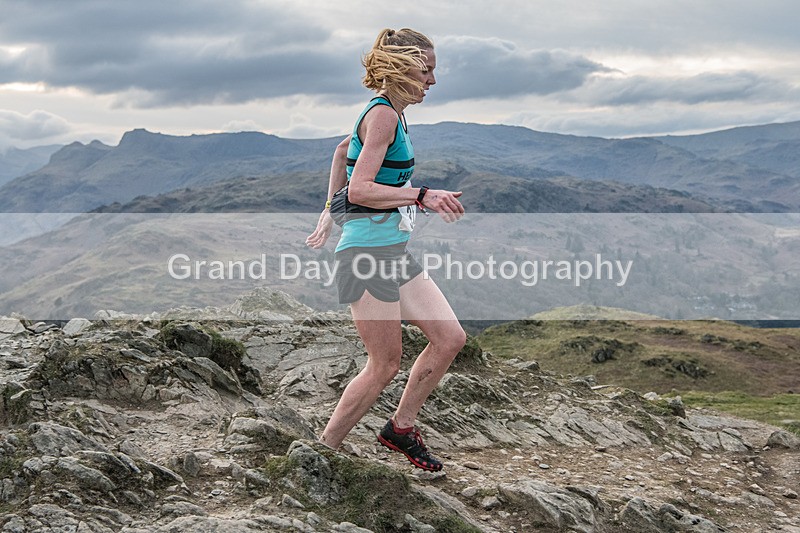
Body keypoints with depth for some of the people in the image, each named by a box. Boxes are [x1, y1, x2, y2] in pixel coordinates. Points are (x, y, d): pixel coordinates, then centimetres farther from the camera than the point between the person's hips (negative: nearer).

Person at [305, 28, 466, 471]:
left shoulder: (390, 114, 15)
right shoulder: (383, 114, -15)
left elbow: (343, 149, 30)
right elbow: (360, 189, -23)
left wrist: (329, 213, 29)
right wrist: (423, 196, -28)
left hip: (394, 251, 10)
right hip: (368, 252, -10)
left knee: (450, 338, 7)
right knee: (386, 364, -3)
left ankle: (400, 427, 21)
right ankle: (323, 449, 11)